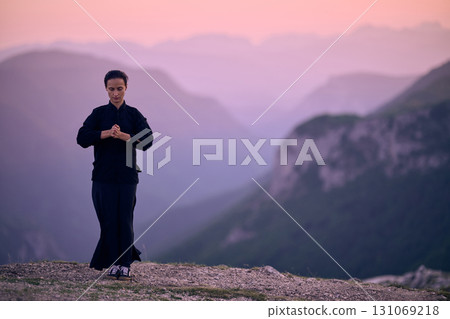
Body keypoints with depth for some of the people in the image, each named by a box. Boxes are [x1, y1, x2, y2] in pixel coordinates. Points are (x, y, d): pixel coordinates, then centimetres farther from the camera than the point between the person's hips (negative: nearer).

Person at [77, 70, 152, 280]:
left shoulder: (134, 114, 6)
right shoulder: (99, 113, 6)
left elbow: (147, 140, -8)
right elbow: (82, 137, -7)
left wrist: (122, 135, -21)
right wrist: (107, 133, -20)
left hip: (127, 176, 0)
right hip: (103, 176, 0)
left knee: (125, 220, -4)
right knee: (109, 221, -1)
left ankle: (125, 265, -1)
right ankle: (113, 264, 8)